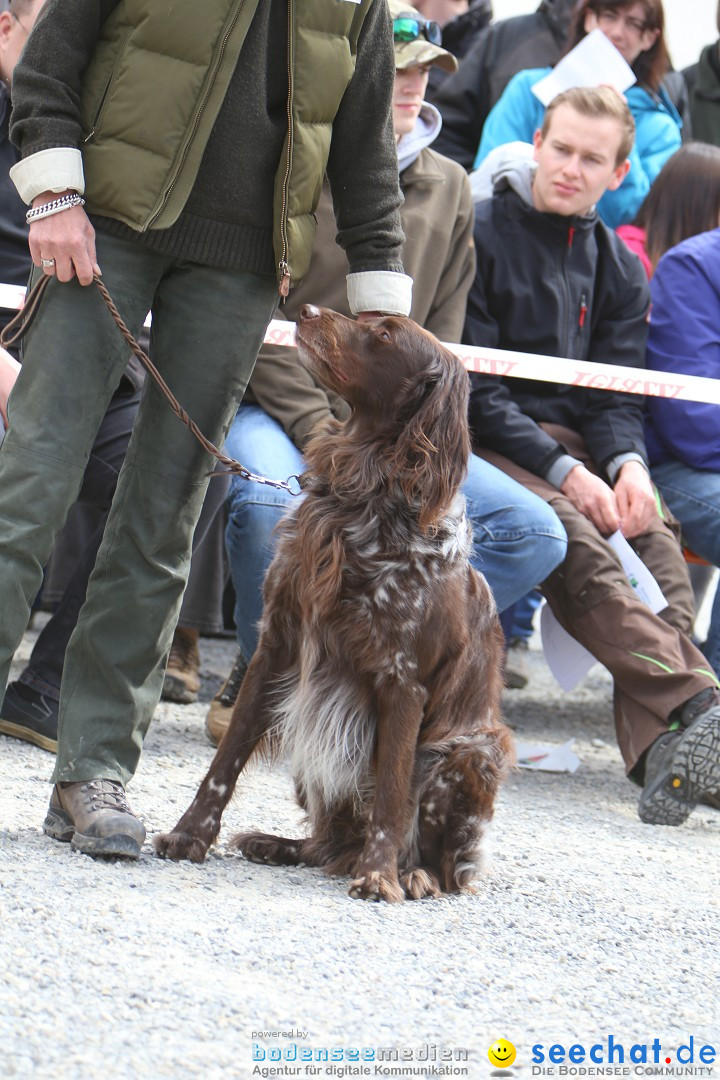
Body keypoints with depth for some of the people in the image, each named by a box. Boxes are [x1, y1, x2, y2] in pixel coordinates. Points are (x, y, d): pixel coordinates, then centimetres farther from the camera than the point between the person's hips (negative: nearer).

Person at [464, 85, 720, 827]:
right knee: (568, 534, -34)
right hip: (482, 442, -5)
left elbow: (616, 396, 11)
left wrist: (628, 462, -14)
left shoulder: (618, 268, 16)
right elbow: (469, 384, -7)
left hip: (574, 444, 5)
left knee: (654, 534, -27)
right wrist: (562, 471, -17)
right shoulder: (479, 234, -1)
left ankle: (660, 742, -46)